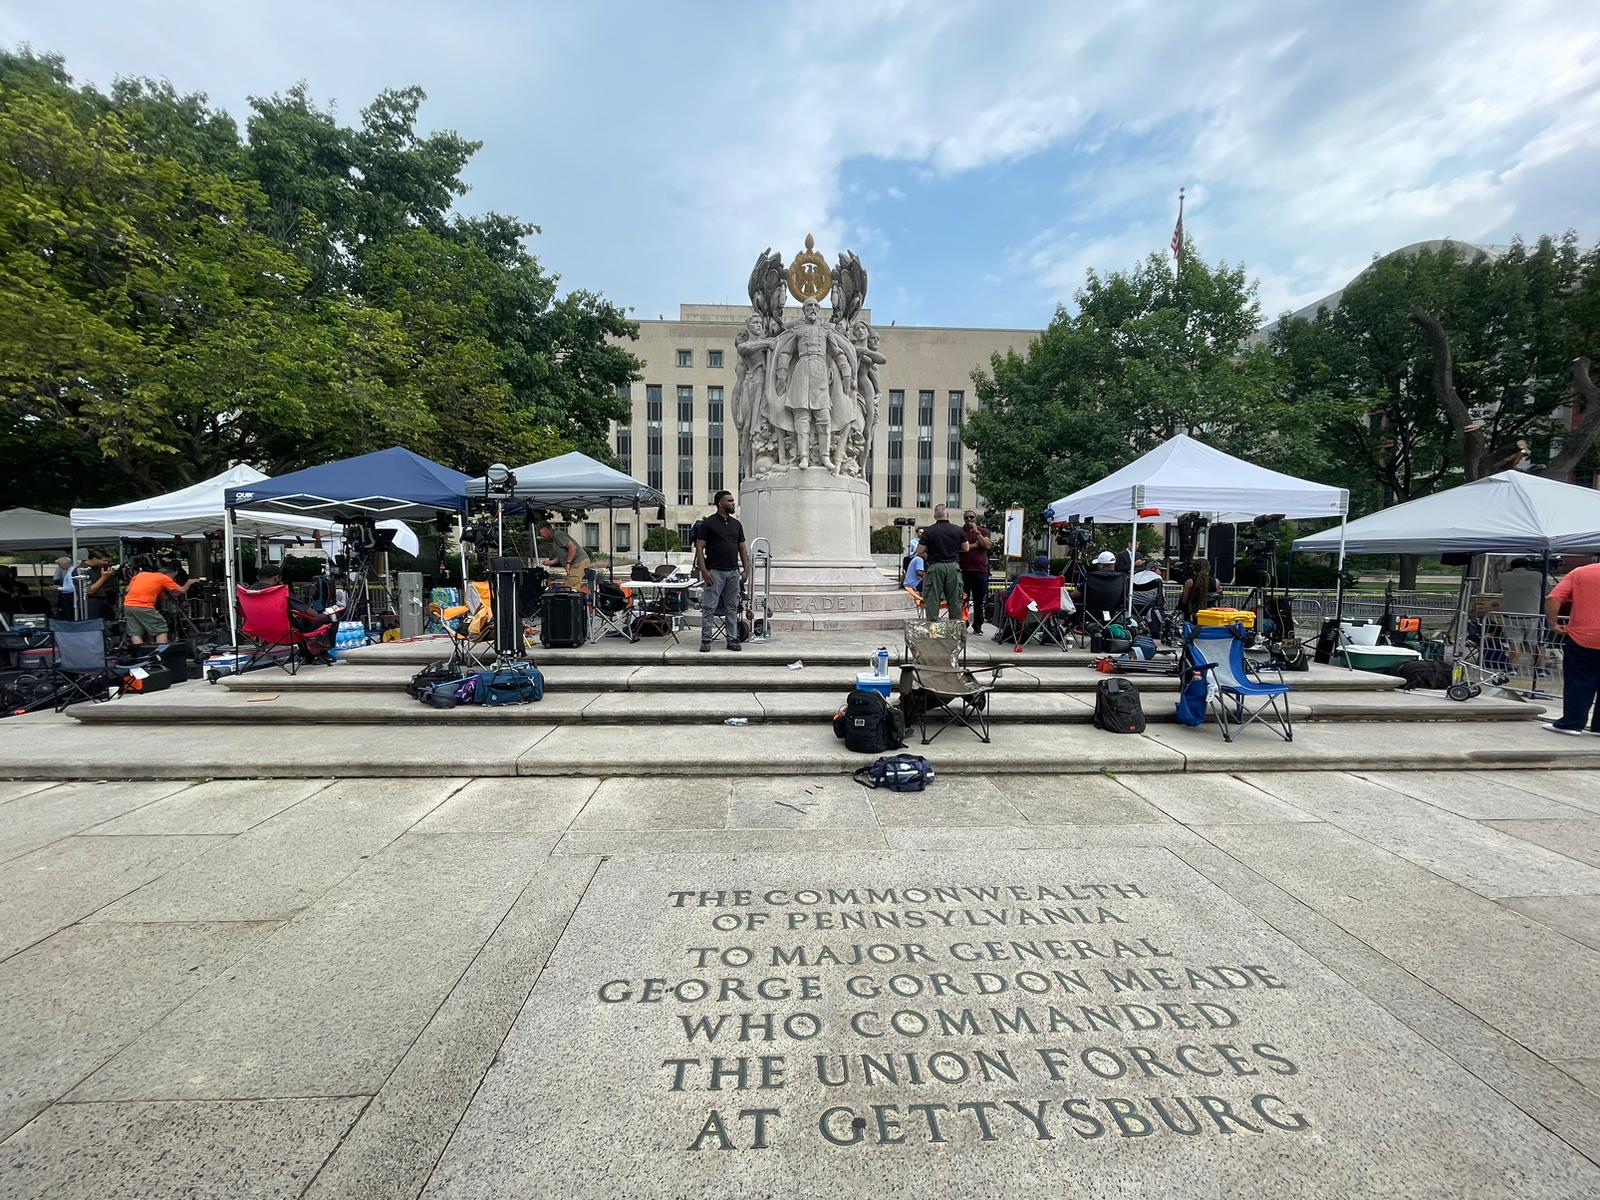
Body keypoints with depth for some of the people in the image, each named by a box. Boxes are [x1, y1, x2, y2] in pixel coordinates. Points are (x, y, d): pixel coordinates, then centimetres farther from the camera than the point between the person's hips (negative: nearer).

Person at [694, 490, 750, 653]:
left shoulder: (736, 524, 11)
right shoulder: (708, 523, -4)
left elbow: (742, 547, 13)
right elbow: (699, 547, -7)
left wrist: (746, 568, 4)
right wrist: (703, 570, -15)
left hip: (733, 572, 5)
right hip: (714, 572, -5)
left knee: (732, 608, 8)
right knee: (709, 608, -2)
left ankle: (732, 639, 15)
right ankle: (706, 640, 5)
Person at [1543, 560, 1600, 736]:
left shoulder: (1580, 572, 0)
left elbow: (1553, 599, -11)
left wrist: (1552, 623, -3)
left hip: (1581, 638, -2)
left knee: (1577, 684, 5)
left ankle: (1571, 723, 6)